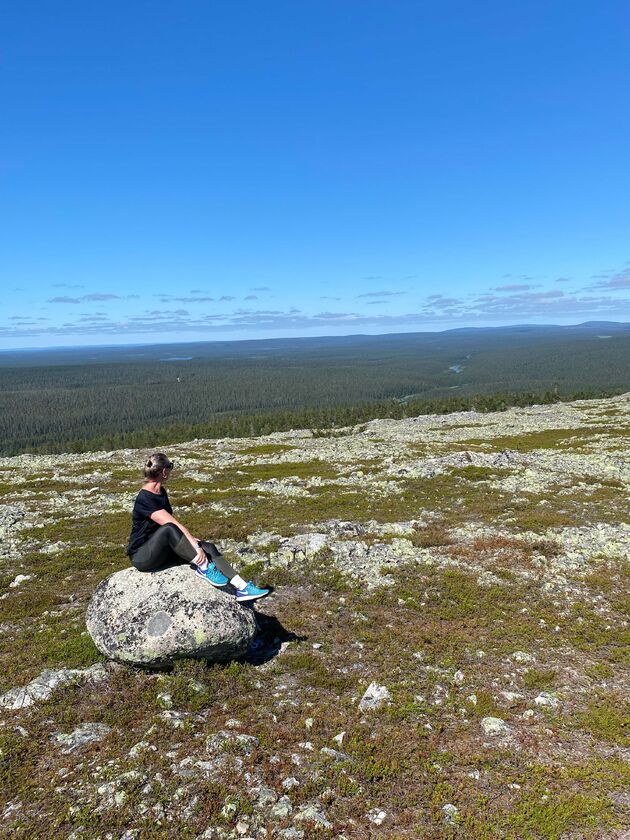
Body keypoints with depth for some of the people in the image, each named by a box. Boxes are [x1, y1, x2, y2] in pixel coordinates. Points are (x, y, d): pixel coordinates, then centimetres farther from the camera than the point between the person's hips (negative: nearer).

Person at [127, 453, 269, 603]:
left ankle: (243, 588, -18)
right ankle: (204, 568, -28)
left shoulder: (161, 492, 8)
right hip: (142, 556, -8)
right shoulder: (144, 499, -21)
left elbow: (172, 522, 15)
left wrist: (190, 539, 1)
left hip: (163, 550, 8)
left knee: (208, 547, -11)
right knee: (169, 529, -37)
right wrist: (196, 546, -30)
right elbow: (172, 525, -27)